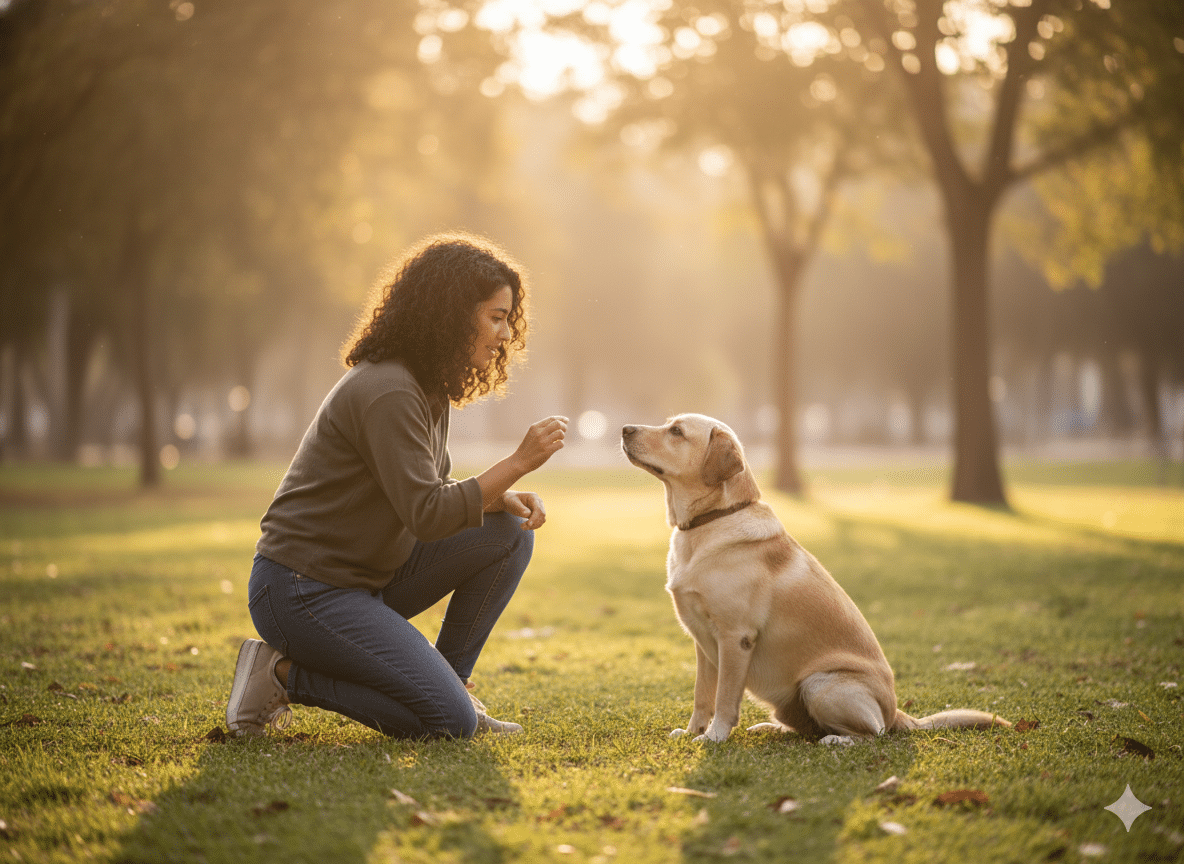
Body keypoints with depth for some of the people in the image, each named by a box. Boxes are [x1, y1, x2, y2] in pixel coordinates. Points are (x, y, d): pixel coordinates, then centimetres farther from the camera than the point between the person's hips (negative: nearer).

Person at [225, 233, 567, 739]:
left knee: (508, 533, -1)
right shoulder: (387, 392, -21)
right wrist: (517, 463, -19)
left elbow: (435, 490, 16)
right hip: (303, 591, -10)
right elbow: (425, 515, -25)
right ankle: (285, 674, -4)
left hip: (368, 577, 10)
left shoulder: (426, 387, 9)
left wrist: (504, 497, -3)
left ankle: (449, 681, 8)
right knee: (451, 724, -16)